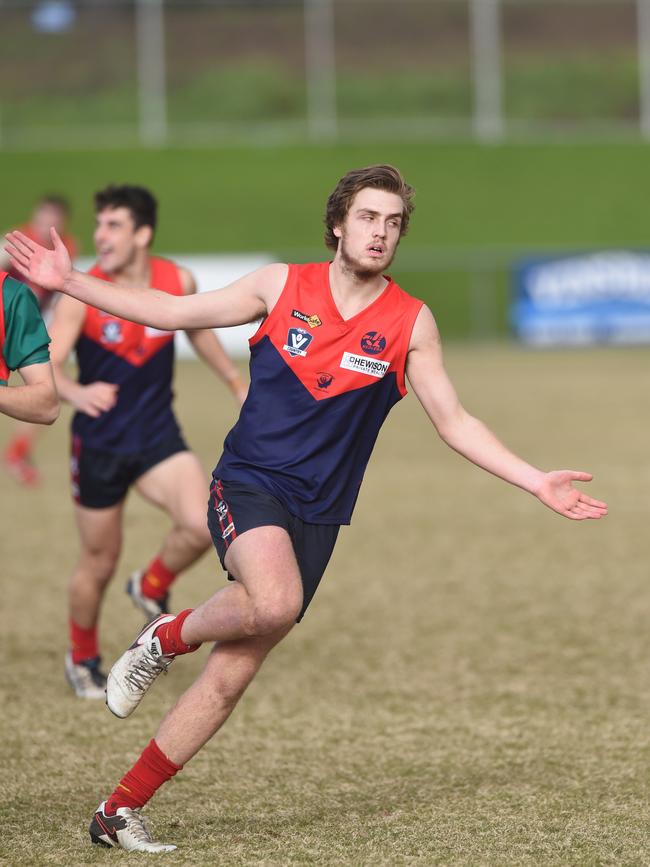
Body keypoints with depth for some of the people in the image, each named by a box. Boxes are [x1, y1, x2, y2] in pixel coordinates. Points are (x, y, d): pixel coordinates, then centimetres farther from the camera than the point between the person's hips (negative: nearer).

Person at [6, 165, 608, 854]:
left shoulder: (410, 323, 3)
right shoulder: (281, 285, 1)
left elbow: (454, 423, 6)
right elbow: (173, 312, 10)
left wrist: (538, 483, -3)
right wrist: (71, 283, 5)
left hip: (316, 513, 2)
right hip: (248, 481, -2)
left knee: (231, 675, -3)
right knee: (275, 602, -34)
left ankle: (119, 813, 7)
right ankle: (166, 637, -3)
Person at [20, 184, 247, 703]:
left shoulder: (178, 282, -7)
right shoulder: (82, 294, -17)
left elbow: (198, 330, 15)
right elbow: (46, 366, -24)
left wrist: (237, 384, 23)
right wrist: (77, 393, -46)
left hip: (158, 436, 2)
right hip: (99, 442, -2)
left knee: (201, 526, -22)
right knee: (100, 562, 8)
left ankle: (152, 588, 12)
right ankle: (83, 660, 35)